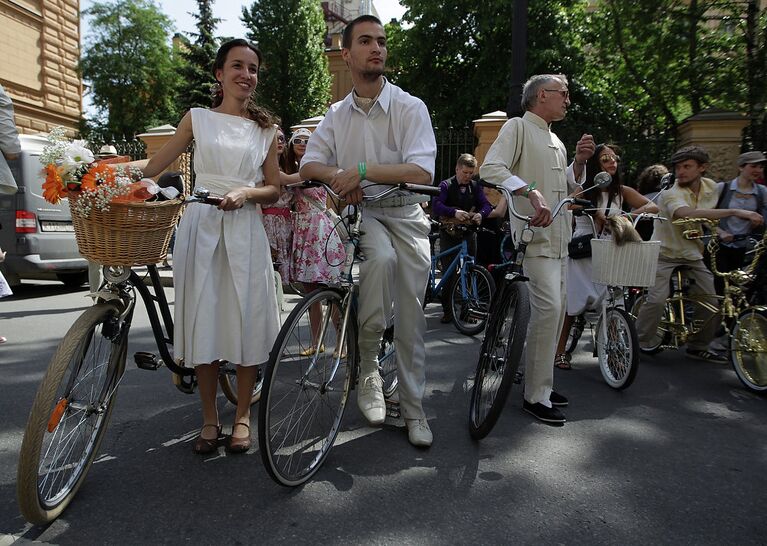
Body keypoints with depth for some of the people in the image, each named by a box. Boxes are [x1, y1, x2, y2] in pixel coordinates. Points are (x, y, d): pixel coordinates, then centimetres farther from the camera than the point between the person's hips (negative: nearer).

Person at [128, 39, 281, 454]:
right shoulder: (198, 119, 11)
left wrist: (245, 192, -10)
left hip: (245, 230, 0)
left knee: (246, 321, -1)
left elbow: (274, 190, 9)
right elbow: (154, 166, 11)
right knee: (204, 322, 0)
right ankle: (209, 418, 15)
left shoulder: (265, 129, 12)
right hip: (201, 227, 0)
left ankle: (242, 415, 15)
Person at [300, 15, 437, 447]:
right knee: (382, 257, -35)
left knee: (411, 316, -1)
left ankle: (414, 408, 15)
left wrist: (362, 170, -25)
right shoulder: (337, 115, 8)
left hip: (406, 215, 0)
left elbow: (422, 171, -17)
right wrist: (337, 176, -18)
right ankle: (368, 367, -18)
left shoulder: (410, 107, -4)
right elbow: (309, 165, 4)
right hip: (360, 212, 1)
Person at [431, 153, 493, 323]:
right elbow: (436, 206, -18)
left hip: (469, 234, 3)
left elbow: (486, 205, -2)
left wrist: (480, 214, -25)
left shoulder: (476, 187, 9)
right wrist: (454, 212, -34)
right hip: (449, 235, -3)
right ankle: (447, 311, 4)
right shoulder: (446, 185, -3)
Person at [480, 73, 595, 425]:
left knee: (555, 310, 10)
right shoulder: (518, 127, -3)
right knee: (548, 307, -17)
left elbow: (569, 187, 28)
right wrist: (531, 192, -29)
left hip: (558, 238, 10)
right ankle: (536, 395, -8)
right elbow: (490, 168, -19)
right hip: (535, 235, -9)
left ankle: (542, 384, 21)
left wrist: (579, 161, 9)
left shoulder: (555, 140, 23)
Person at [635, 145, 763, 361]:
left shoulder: (711, 187, -1)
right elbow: (688, 213, -46)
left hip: (692, 255, 6)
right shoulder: (671, 194, -23)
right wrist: (735, 212, -48)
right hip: (665, 254, -6)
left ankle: (698, 346, 20)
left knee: (711, 303, 2)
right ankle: (636, 344, -7)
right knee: (657, 300, -21)